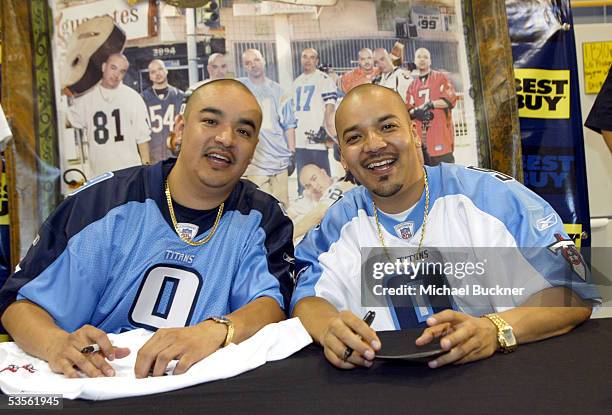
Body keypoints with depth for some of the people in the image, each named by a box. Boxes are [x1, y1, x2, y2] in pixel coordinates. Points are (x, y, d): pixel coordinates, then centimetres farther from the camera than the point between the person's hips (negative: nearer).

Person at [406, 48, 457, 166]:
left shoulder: (441, 78, 8)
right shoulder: (412, 86, 17)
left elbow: (450, 100, -5)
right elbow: (409, 111, 9)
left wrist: (430, 104, -11)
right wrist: (417, 112, -12)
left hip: (441, 135, -3)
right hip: (421, 137, 3)